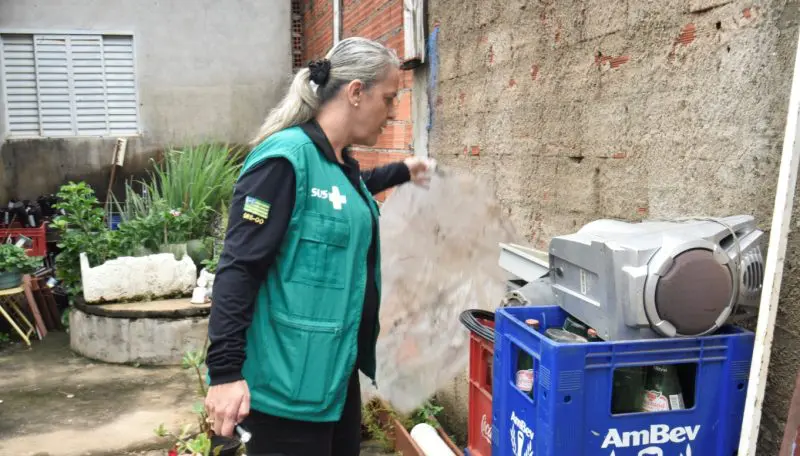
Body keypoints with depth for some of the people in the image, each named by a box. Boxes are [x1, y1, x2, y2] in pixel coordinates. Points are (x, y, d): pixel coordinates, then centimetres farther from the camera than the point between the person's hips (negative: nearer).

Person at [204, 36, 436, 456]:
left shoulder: (341, 162, 9)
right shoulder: (285, 158, -19)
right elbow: (238, 269, -22)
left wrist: (401, 172, 35)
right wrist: (225, 372, -24)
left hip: (337, 369, 9)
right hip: (289, 381, -9)